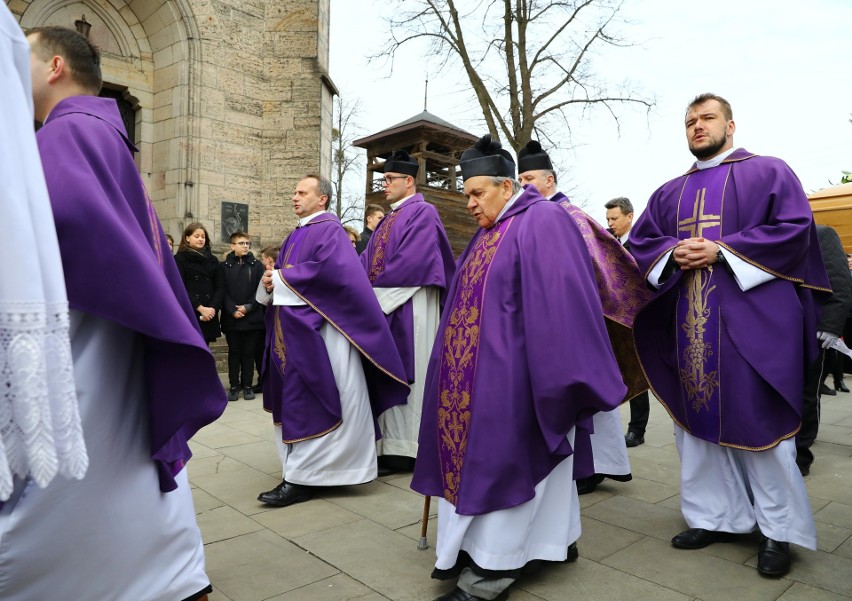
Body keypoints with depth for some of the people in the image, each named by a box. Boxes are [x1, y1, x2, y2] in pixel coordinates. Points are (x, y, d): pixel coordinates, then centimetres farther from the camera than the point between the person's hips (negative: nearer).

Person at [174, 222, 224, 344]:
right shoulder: (179, 259, 3)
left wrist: (213, 308, -9)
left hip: (209, 317, 4)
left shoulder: (213, 260, 15)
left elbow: (220, 287, 8)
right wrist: (200, 308, -15)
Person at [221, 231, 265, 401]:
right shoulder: (224, 266, 6)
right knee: (234, 352, 7)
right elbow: (223, 291, -1)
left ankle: (247, 385, 15)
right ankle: (234, 386, 15)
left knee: (249, 352, 6)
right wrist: (232, 310, -14)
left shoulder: (257, 265, 7)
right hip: (231, 318, 0)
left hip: (252, 317, 0)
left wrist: (248, 307, -12)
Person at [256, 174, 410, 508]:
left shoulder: (330, 229, -6)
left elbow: (328, 268, -23)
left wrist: (281, 277, -13)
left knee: (308, 403, -7)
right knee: (293, 400, 12)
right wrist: (269, 283, -3)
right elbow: (281, 275, 21)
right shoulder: (296, 235, 21)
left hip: (314, 330, -9)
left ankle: (302, 478, -1)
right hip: (291, 329, 9)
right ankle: (300, 468, 23)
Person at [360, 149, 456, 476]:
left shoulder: (423, 213, -6)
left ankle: (410, 449, 7)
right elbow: (367, 260, 15)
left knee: (409, 375, -2)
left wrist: (375, 288, -13)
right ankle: (394, 447, 17)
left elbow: (412, 261, -18)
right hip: (384, 308, 9)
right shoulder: (388, 220, 21)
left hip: (410, 307, -8)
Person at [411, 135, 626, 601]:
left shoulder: (542, 222, -11)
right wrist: (452, 366, 19)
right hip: (476, 373, 9)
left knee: (502, 461, -1)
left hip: (510, 373, -9)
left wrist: (562, 380, -21)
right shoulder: (489, 233, 15)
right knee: (479, 456, 14)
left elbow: (559, 302, -19)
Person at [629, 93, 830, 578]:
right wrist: (673, 252, -7)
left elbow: (795, 226, -7)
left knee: (759, 420, -1)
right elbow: (640, 242, 15)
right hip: (692, 322, 5)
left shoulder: (768, 172, 5)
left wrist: (721, 251, -15)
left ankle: (779, 529, 15)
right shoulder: (670, 193, 18)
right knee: (700, 416, 7)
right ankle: (715, 516, 21)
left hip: (754, 318, -5)